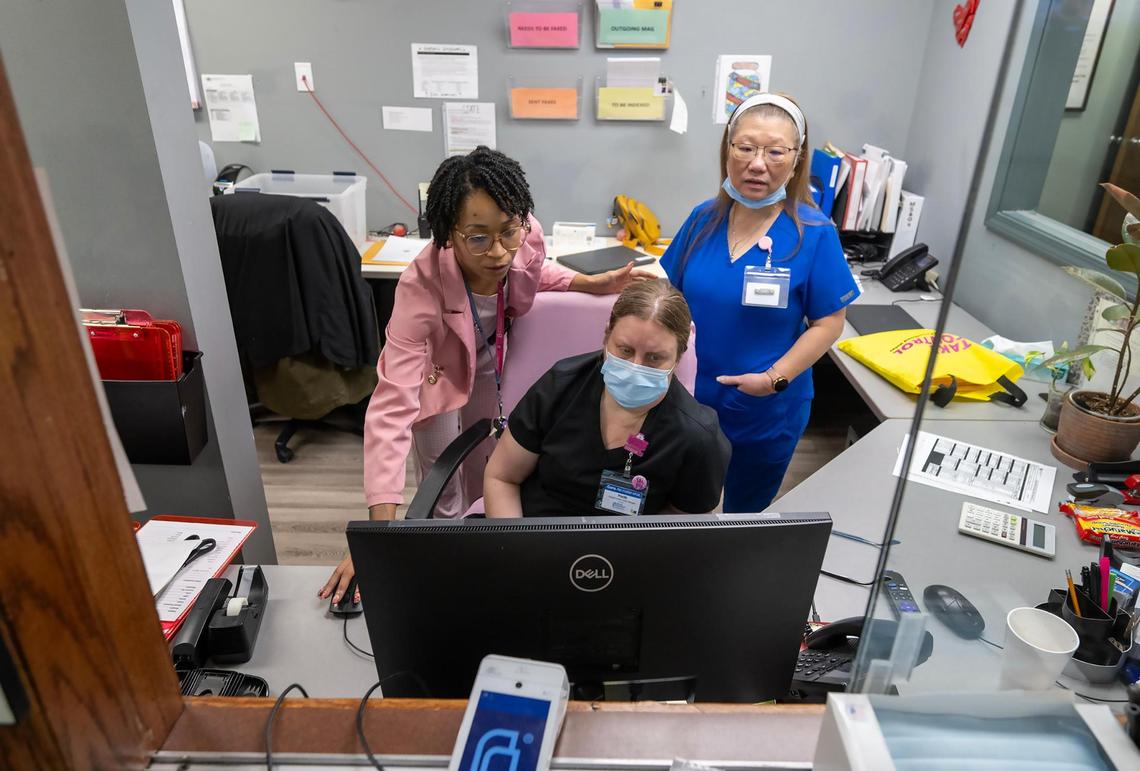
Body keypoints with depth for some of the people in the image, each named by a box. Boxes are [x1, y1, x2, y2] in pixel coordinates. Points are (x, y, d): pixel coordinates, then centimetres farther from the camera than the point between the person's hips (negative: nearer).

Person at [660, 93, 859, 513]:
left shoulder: (814, 233, -14)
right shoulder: (703, 218, -3)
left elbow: (828, 322, -11)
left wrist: (776, 378, -22)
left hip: (766, 412, -3)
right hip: (690, 402, 3)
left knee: (747, 516, 20)